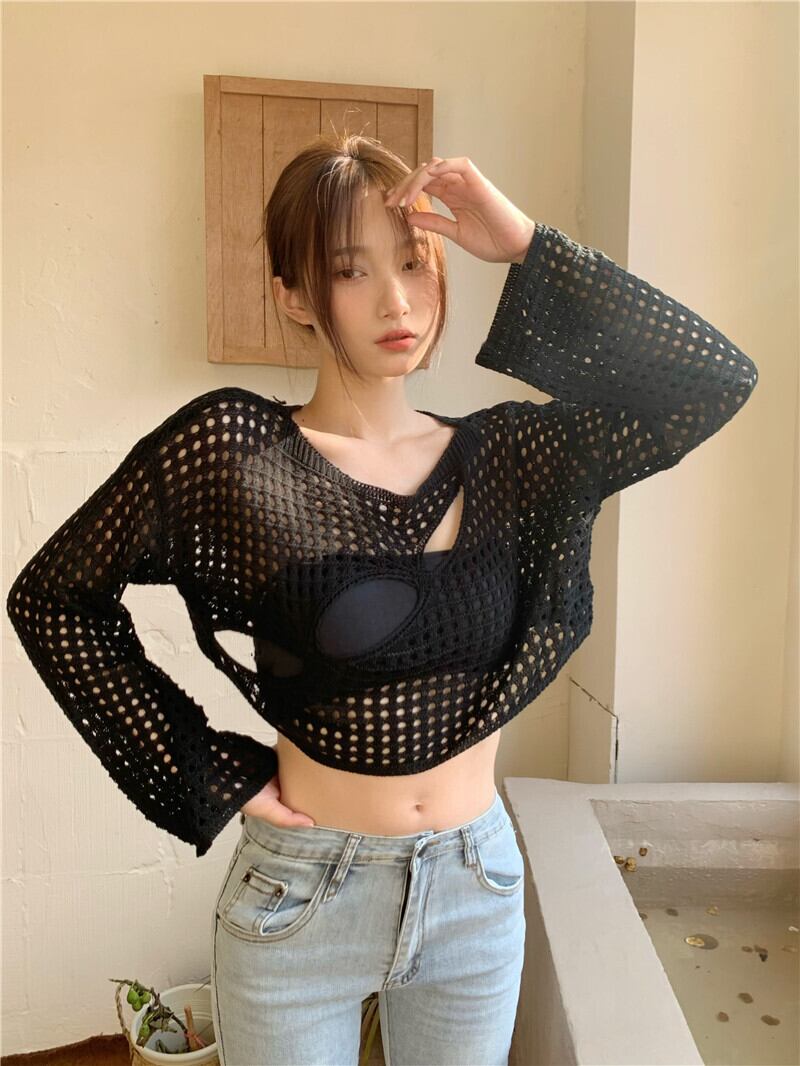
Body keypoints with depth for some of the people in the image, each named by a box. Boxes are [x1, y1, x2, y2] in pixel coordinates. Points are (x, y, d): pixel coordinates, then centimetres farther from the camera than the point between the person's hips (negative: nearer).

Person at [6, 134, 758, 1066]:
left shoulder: (504, 457, -6)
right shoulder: (228, 451, -15)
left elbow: (717, 381, -11)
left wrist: (529, 250, -18)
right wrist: (208, 772, -9)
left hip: (479, 891, 3)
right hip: (300, 897, -2)